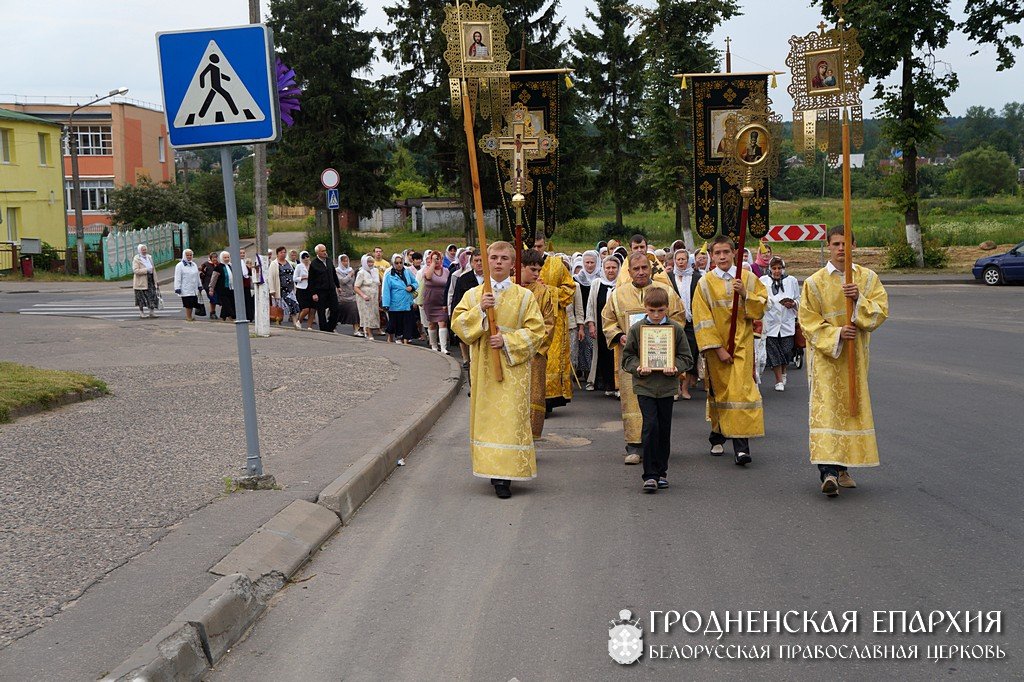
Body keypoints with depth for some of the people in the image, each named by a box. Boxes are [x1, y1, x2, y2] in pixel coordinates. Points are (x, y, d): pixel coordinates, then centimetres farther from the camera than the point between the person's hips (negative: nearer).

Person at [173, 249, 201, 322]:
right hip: (185, 290, -6)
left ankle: (190, 316, 14)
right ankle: (188, 317, 0)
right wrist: (177, 288, -13)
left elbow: (197, 277, 23)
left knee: (193, 304, 5)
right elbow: (177, 278, -7)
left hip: (194, 289, 6)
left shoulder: (194, 265, 17)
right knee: (188, 304, -8)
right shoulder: (180, 266, -3)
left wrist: (199, 286, 22)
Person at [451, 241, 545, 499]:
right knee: (486, 414, 2)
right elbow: (458, 323, 0)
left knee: (510, 417, -7)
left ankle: (503, 476, -6)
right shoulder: (473, 295, 9)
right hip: (483, 366, 2)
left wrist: (507, 340, -13)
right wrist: (479, 310, -15)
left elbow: (536, 330, -2)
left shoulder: (524, 296, 3)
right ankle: (491, 466, 11)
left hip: (513, 366, -2)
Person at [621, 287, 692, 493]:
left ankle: (661, 471, 24)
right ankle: (650, 475, -7)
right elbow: (627, 356, 5)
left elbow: (685, 356, 6)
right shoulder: (636, 328, 0)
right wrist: (638, 366, -14)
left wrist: (675, 366, -13)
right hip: (644, 385, -2)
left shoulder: (676, 329, 3)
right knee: (650, 425, -12)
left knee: (664, 428, 9)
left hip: (667, 385, 2)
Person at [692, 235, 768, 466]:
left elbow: (761, 306, 3)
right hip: (716, 345, 1)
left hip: (742, 343, 0)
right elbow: (702, 320, -4)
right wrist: (718, 348, -11)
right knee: (719, 390, 8)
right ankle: (718, 436, 25)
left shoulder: (748, 278, 4)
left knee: (740, 389, -12)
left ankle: (741, 445, -16)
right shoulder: (705, 283, 0)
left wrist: (745, 294, -15)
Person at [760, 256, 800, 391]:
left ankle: (783, 373, 31)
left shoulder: (791, 280, 7)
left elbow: (798, 299, 12)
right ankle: (779, 380, 9)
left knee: (786, 351, 3)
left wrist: (793, 304, -7)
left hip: (787, 323, 1)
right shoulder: (763, 281, 2)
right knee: (774, 352, -2)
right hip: (771, 322, -1)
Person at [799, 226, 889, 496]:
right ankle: (828, 472, -21)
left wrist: (859, 299, -21)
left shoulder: (868, 278, 5)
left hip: (856, 355, 4)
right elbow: (809, 322, -7)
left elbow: (881, 309, -4)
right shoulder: (814, 282, -3)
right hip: (825, 355, -4)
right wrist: (836, 334, -20)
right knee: (826, 407, -14)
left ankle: (841, 467, 21)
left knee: (852, 406, 9)